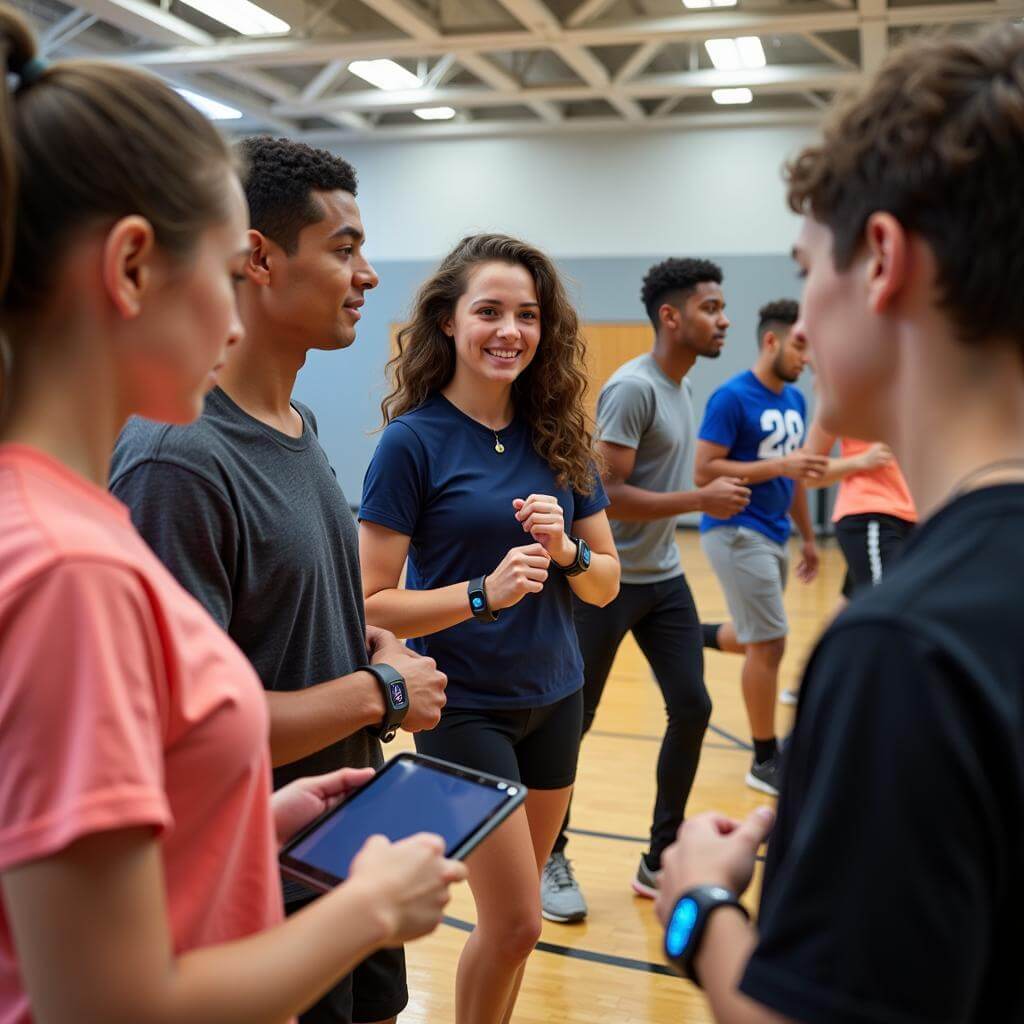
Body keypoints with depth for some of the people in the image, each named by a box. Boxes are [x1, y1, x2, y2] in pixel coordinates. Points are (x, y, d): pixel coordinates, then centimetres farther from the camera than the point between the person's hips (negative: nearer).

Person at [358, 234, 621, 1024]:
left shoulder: (559, 435, 2)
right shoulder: (413, 440, -12)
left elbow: (607, 581, 5)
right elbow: (373, 605, -14)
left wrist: (566, 550, -15)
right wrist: (483, 593, -27)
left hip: (554, 698, 5)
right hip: (464, 706, -5)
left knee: (511, 918, 15)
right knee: (516, 923, -1)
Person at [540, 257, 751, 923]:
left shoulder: (681, 387, 11)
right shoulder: (633, 388, -17)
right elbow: (606, 494, -23)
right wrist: (703, 500, -19)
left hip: (664, 580, 9)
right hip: (608, 581, -8)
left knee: (692, 707, 5)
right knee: (572, 720, 4)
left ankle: (661, 861, 19)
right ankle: (550, 860, 21)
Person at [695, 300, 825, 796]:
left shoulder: (795, 400, 10)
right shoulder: (732, 397, -14)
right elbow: (704, 471, -19)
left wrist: (808, 536, 19)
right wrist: (779, 466, -24)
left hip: (773, 535, 8)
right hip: (737, 532, -8)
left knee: (758, 640, 17)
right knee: (769, 644, -5)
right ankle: (766, 762, 8)